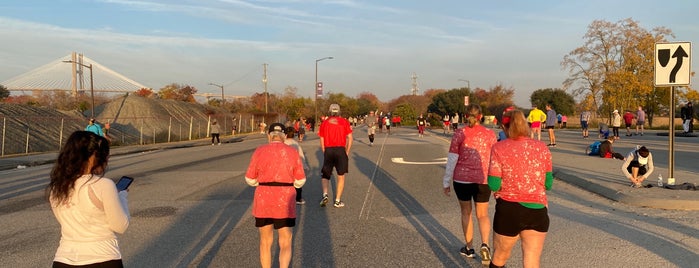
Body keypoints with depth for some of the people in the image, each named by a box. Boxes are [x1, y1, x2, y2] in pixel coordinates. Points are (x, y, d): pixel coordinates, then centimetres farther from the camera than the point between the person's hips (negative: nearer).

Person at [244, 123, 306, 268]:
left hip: (263, 201, 1)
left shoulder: (260, 151, -3)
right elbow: (300, 181, 2)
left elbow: (250, 179, 1)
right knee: (285, 243, 10)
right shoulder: (292, 152, -2)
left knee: (266, 241, 17)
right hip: (285, 202, 0)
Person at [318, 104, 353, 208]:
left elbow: (322, 142, 7)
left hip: (328, 150, 1)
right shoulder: (344, 122, 5)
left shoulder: (324, 123, 9)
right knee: (341, 177, 9)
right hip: (340, 150, -1)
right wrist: (347, 153, 4)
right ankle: (337, 201, 10)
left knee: (325, 175, 15)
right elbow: (350, 138, -3)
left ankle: (325, 194, -8)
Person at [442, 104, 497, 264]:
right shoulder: (490, 135, -3)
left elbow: (452, 160, -5)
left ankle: (469, 248, 24)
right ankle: (484, 244, -9)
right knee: (482, 215, 14)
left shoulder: (459, 134, -6)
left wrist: (446, 182, 3)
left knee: (466, 212, 18)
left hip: (462, 179, 0)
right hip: (482, 180, 1)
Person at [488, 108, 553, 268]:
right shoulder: (542, 148, 2)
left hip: (509, 210, -2)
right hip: (537, 210, 2)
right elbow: (548, 184, 6)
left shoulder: (499, 148, -6)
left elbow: (493, 185, -9)